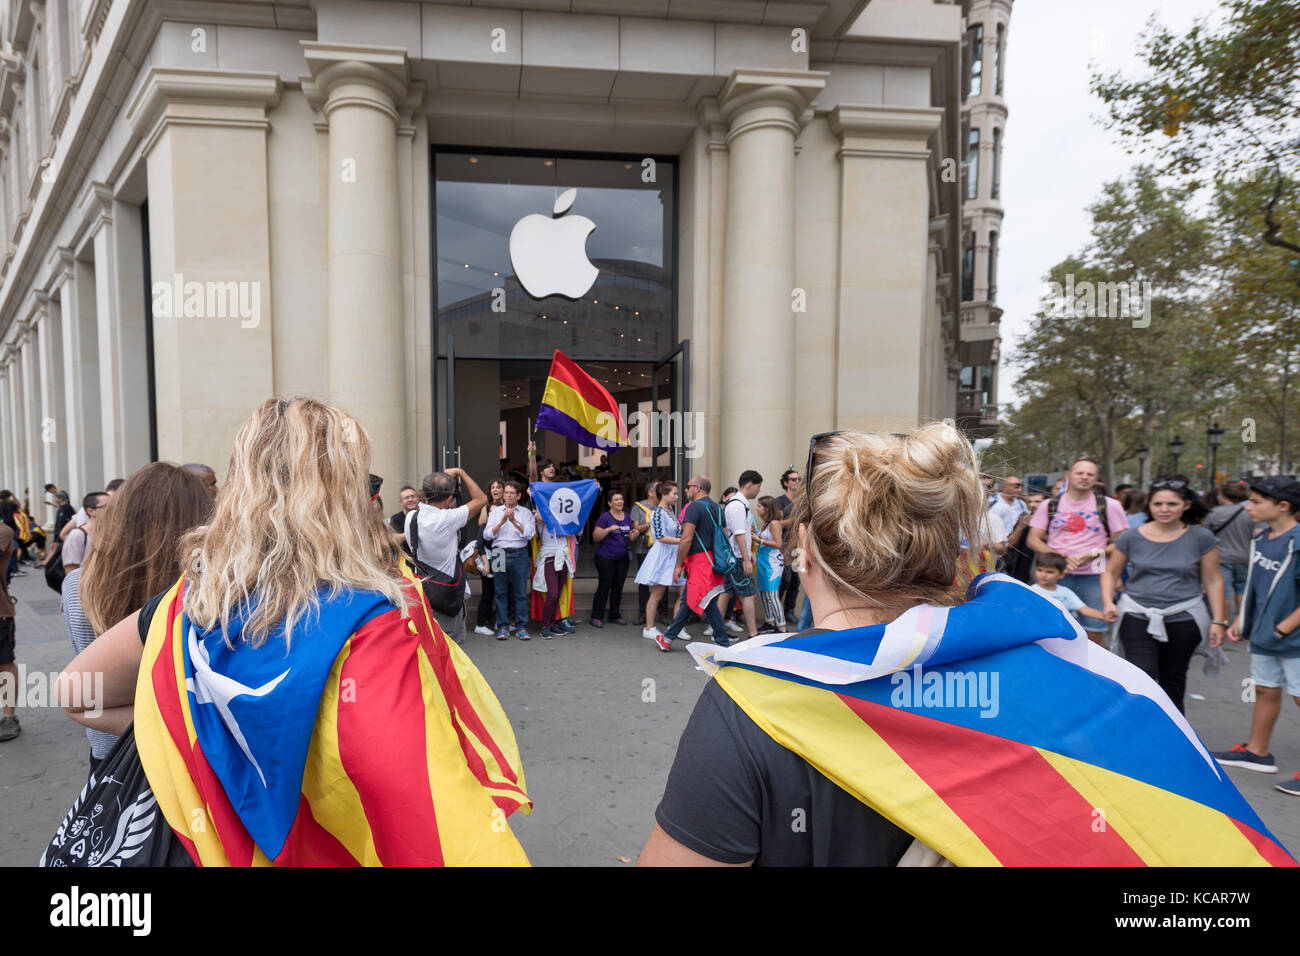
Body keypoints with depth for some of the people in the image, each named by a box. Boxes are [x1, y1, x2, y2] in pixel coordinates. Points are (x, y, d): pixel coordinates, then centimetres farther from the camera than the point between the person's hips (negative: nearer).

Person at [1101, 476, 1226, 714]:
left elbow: (1213, 581, 5)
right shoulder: (1131, 538, 0)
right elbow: (1111, 572, 10)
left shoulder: (1201, 538, 0)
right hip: (1137, 616, -1)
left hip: (1183, 620, 1)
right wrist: (1108, 602, -6)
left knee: (1173, 681, 12)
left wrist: (1219, 620, 2)